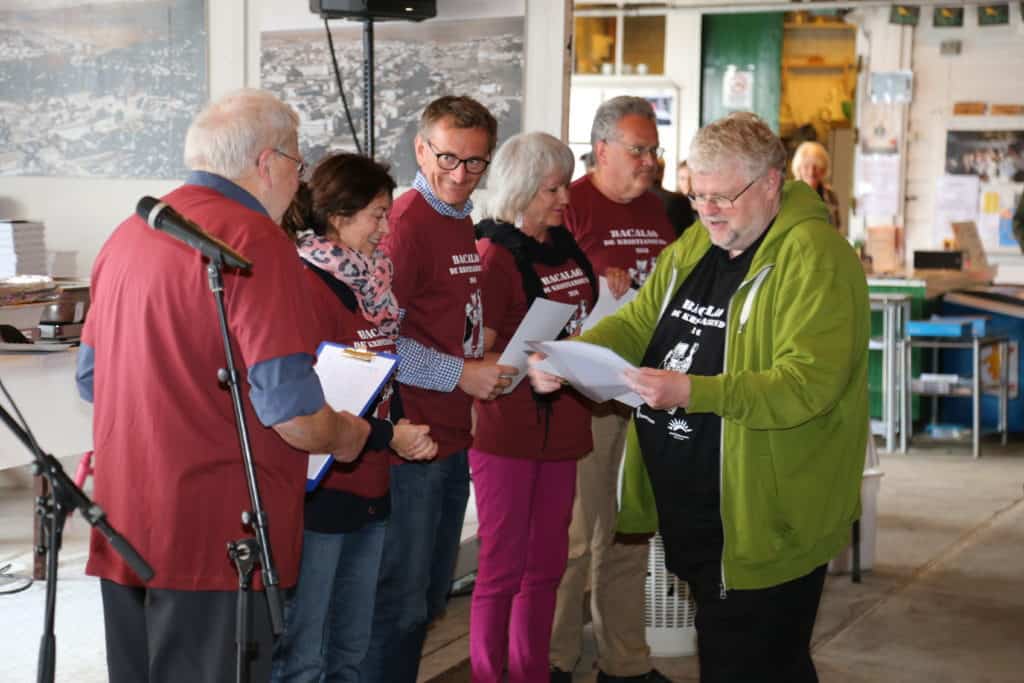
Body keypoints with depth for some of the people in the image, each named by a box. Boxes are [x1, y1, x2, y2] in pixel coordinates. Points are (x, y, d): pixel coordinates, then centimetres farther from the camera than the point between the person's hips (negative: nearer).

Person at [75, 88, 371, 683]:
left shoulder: (127, 236, 12)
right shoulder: (255, 240, -15)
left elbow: (91, 379, 20)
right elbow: (288, 406, -19)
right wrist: (346, 437, 0)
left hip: (123, 525, 8)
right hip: (215, 537, -8)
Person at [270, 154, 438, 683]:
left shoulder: (372, 280, 10)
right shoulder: (310, 286, -15)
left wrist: (409, 430, 2)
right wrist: (387, 437, -15)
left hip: (370, 490, 9)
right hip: (320, 492, -9)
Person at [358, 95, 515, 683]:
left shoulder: (464, 224, 13)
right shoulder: (405, 223, -15)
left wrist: (492, 361, 8)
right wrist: (462, 374, -18)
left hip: (453, 437, 9)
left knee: (432, 595, 18)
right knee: (401, 602, -1)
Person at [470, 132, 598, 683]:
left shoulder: (567, 249, 10)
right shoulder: (494, 255, -10)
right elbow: (478, 358, -13)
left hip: (562, 426, 7)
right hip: (506, 430, -7)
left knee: (546, 566, 12)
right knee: (503, 569, 1)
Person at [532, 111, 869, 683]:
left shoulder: (815, 258, -17)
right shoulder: (693, 247, 11)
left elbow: (808, 384, -26)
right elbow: (635, 325, 11)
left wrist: (694, 392, -34)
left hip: (764, 525, -8)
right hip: (688, 513, 8)